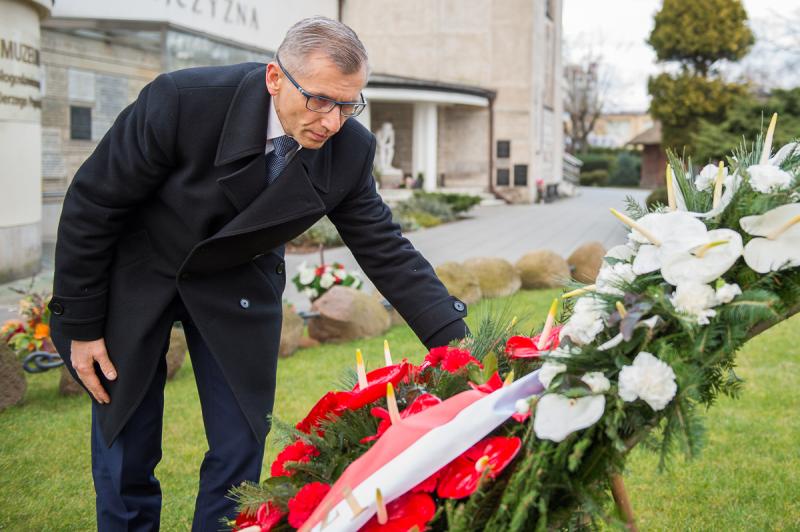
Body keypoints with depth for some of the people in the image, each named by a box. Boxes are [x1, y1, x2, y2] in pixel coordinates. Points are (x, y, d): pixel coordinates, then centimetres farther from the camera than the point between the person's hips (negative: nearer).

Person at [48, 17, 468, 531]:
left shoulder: (350, 149, -20)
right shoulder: (181, 100, -31)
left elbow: (386, 251, -10)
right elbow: (92, 205, -19)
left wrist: (456, 341, -20)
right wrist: (80, 326, -13)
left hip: (238, 282, 3)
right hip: (136, 274, -2)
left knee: (241, 448, 0)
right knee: (125, 454, 2)